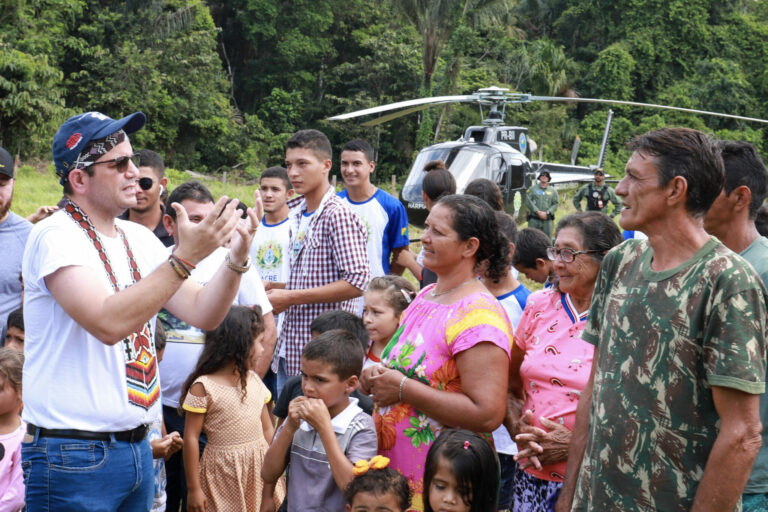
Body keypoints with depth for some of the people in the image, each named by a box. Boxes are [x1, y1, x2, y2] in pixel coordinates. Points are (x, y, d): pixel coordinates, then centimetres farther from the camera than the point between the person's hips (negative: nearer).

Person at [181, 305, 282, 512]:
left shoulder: (254, 380, 6)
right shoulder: (203, 387, -11)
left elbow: (268, 429, 8)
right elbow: (191, 438, -9)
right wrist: (194, 489, -8)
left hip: (258, 465, 5)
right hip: (223, 471, -5)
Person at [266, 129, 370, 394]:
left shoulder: (338, 215, -13)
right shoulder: (297, 216, 15)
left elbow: (358, 282, -21)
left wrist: (291, 297, -17)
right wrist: (272, 289, 8)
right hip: (290, 345, 9)